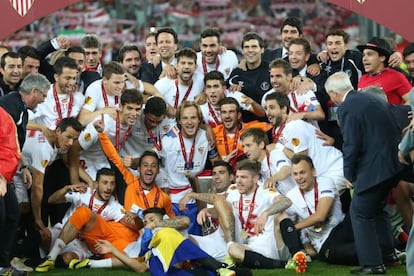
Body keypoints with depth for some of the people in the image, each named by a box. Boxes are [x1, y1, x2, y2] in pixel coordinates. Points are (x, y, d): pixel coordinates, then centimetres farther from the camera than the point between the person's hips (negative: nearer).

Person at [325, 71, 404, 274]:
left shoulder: (347, 108, -13)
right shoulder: (373, 99, 13)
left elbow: (351, 145, -16)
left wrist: (349, 175, -3)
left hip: (373, 169, -9)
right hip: (393, 164, 9)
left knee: (360, 212, 2)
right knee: (376, 208, 25)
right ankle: (387, 252, 35)